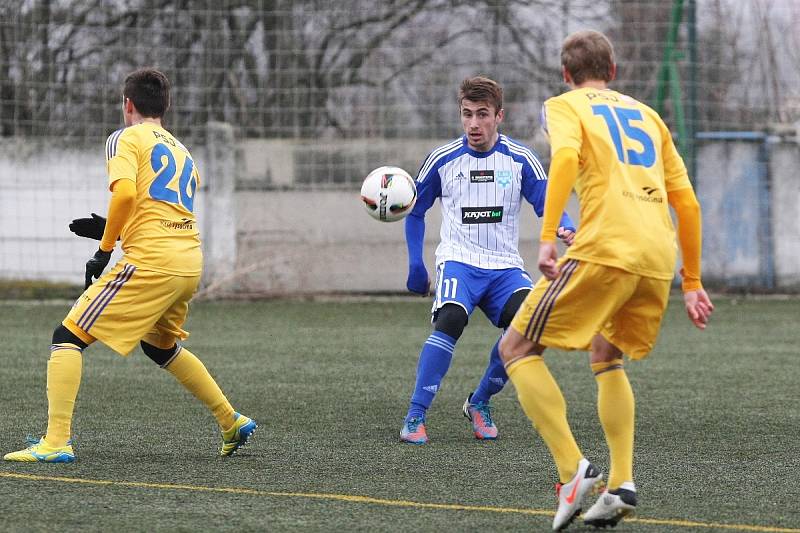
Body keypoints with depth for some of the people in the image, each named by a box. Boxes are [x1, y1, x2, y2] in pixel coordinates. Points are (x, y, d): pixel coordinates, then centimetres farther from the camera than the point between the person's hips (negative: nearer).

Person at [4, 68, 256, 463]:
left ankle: (56, 442, -16)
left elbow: (125, 193, -16)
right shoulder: (182, 151, 26)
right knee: (160, 345, 33)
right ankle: (232, 423, 34)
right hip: (190, 265, 8)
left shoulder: (126, 139, 3)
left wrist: (105, 248, -7)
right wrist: (111, 230, 22)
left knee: (68, 337, -4)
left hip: (151, 263, -8)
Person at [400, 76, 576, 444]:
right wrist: (416, 266, 6)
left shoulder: (520, 159, 2)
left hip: (504, 267, 1)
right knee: (451, 319, -32)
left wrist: (564, 228, -26)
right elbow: (415, 211, 15)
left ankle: (479, 402, -4)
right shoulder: (443, 159, 3)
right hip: (458, 261, -1)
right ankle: (415, 416, -25)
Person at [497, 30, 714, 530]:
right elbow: (687, 201, 22)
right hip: (659, 260, 6)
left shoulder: (565, 105, 12)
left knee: (517, 348, 5)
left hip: (604, 249, -6)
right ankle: (622, 485, 12)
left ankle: (573, 469, -11)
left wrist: (547, 239, -18)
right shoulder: (646, 114, 27)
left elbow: (566, 156, -11)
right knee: (606, 355, 27)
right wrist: (692, 282, 27)